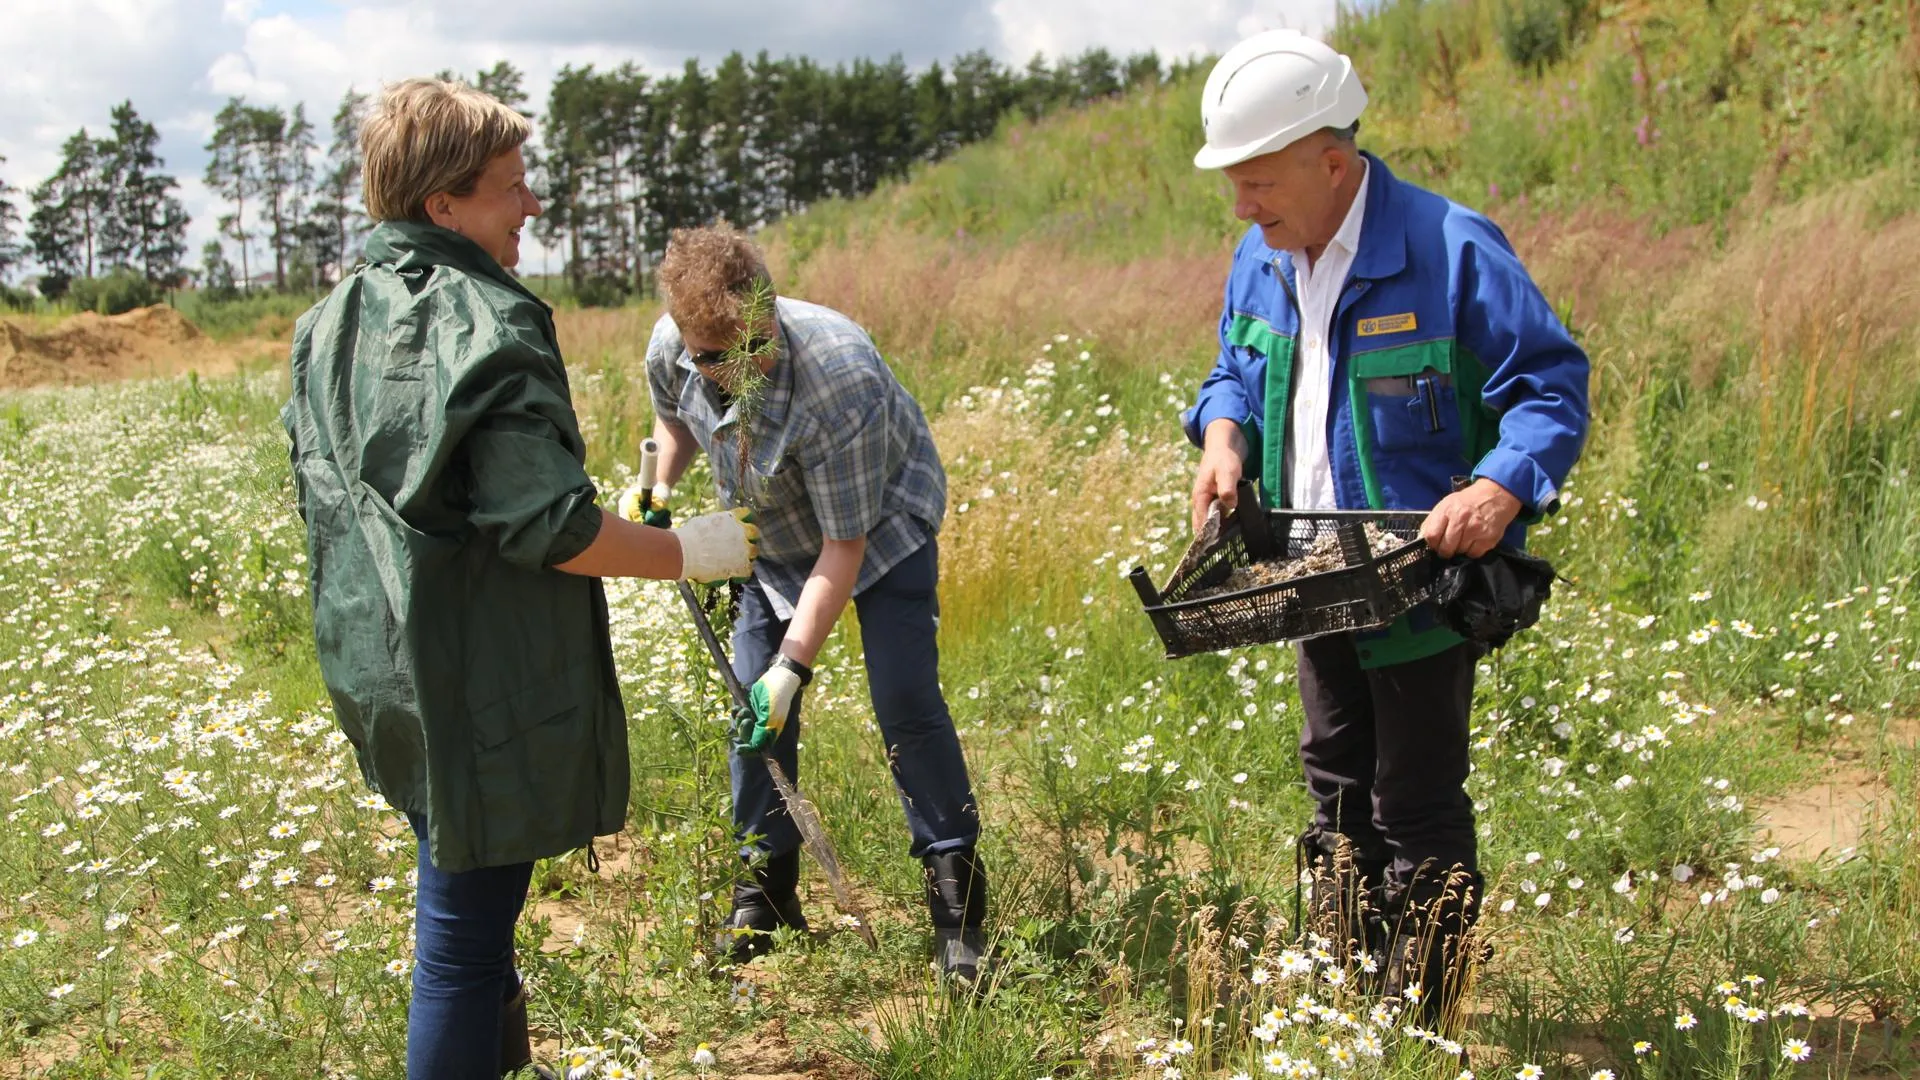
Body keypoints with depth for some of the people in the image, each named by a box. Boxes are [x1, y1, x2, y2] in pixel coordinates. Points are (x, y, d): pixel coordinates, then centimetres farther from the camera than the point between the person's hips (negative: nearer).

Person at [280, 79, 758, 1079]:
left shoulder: (329, 322, 8)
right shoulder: (487, 324, -20)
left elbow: (319, 494, 17)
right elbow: (545, 524, -24)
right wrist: (687, 552, -11)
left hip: (373, 675, 10)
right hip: (482, 689, -9)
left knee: (462, 903, 26)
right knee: (466, 931, 2)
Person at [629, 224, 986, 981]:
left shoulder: (840, 378, -41)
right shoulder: (670, 348, -23)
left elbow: (843, 548, -32)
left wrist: (793, 666, -33)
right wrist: (657, 491, -13)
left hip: (882, 525, -5)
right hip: (773, 534, 5)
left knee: (905, 702, -15)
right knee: (754, 705, 0)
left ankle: (956, 897, -3)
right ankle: (765, 886, 16)